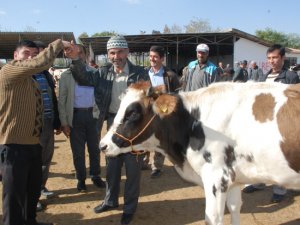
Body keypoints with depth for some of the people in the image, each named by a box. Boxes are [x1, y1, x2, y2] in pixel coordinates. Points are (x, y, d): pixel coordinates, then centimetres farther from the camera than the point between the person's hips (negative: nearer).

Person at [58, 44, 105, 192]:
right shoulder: (66, 75, -1)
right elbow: (62, 101, -2)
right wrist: (64, 122, -6)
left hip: (92, 114, 2)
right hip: (76, 115, -1)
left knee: (95, 148, 12)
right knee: (78, 150, 8)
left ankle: (95, 176, 29)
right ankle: (81, 179, 23)